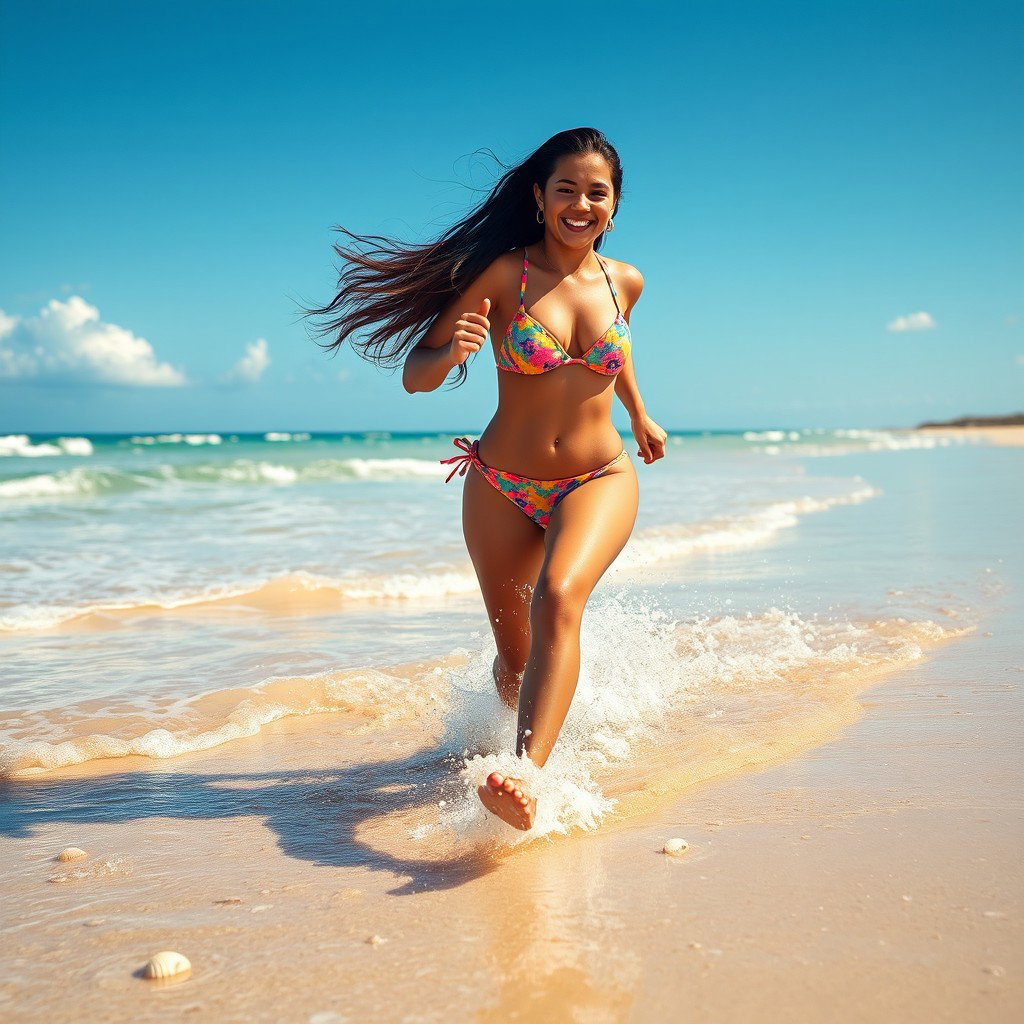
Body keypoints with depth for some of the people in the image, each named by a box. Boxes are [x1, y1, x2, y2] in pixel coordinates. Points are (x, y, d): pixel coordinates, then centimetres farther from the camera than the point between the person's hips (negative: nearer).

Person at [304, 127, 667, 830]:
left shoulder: (623, 282, 1)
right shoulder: (503, 273, -10)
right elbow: (414, 376, -10)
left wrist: (641, 415, 38)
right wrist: (452, 354, -33)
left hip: (599, 479, 1)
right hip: (502, 487, 0)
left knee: (558, 597, -31)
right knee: (514, 659, 10)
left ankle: (528, 780, -43)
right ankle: (532, 728, 46)